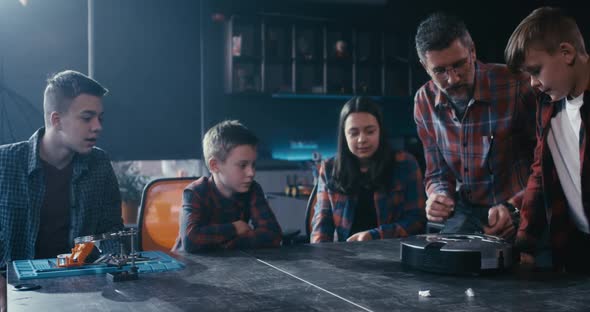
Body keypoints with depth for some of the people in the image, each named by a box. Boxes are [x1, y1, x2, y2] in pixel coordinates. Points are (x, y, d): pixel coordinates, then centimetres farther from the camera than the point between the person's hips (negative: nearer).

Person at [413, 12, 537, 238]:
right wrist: (439, 196, -12)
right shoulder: (424, 102, -1)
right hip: (467, 211, 4)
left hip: (519, 212, -4)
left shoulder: (515, 85, -16)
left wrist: (513, 207, -24)